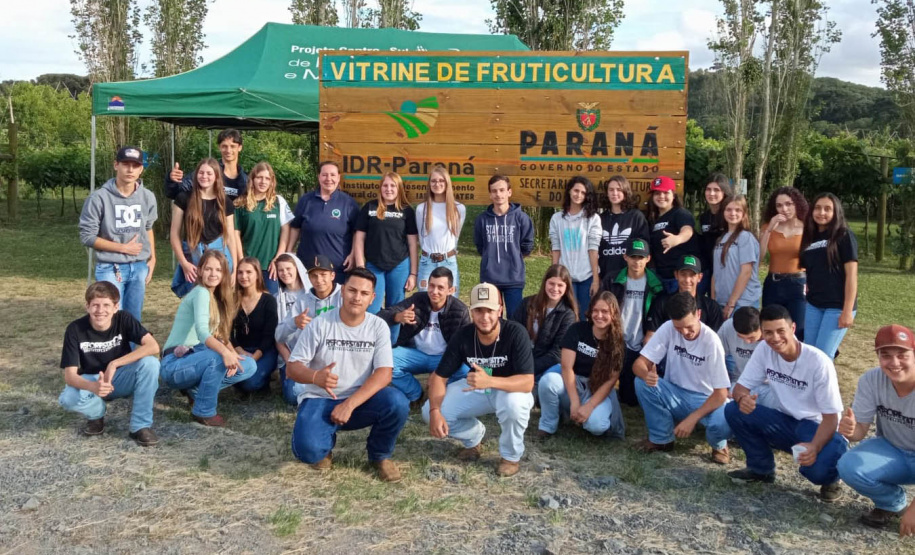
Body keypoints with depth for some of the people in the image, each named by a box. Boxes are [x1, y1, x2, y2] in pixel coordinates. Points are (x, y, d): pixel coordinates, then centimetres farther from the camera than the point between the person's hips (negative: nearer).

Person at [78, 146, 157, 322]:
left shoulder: (148, 197, 2)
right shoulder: (100, 197, -13)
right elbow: (87, 236, -10)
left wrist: (152, 258, 8)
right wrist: (123, 248, -12)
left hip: (139, 267, 5)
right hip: (110, 268, -4)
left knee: (134, 319, 12)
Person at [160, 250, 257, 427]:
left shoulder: (218, 297, 13)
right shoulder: (200, 293, -14)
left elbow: (222, 335, 6)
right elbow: (202, 332, -31)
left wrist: (233, 354, -14)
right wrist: (225, 352, -47)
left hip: (195, 358, 8)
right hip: (174, 365, -8)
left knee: (249, 366, -3)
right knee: (218, 357, -35)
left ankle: (196, 390, 5)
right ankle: (204, 411, -17)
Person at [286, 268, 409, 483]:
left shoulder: (378, 326, -5)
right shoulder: (320, 324, -9)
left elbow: (384, 374, -14)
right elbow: (292, 368, -10)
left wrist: (349, 404, -25)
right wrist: (315, 376, -34)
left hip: (361, 400, 2)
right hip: (319, 400, -1)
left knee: (397, 403, -29)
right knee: (308, 449, -31)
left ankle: (380, 455, 3)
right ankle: (325, 445, 11)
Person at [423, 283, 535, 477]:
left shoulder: (515, 333, -28)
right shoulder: (463, 336, -18)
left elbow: (527, 382, -34)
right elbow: (438, 376, -14)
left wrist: (489, 381, -49)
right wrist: (435, 412, -31)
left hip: (509, 390, -4)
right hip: (476, 390, 4)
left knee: (514, 403, -40)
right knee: (429, 410, -14)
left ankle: (511, 456, -8)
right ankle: (474, 438, 16)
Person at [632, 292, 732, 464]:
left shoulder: (711, 341, -21)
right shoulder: (668, 329, -14)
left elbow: (721, 393, -20)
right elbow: (639, 363, -15)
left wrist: (692, 418, -30)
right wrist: (646, 374, -39)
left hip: (705, 400, -3)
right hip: (674, 395, 3)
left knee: (724, 424, -35)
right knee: (642, 383, -26)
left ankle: (718, 444, 5)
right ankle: (662, 438, -4)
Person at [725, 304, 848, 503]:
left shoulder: (818, 362, -24)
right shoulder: (764, 350, -12)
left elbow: (831, 417, -20)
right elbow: (740, 387, -6)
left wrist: (815, 446, -40)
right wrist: (743, 398, -33)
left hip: (816, 427, -4)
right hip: (785, 422, 5)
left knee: (818, 467, -36)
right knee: (734, 411, -19)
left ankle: (829, 480, 5)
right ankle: (761, 468, 3)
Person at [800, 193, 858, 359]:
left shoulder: (844, 236, -6)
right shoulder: (810, 237, 11)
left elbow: (851, 274, -11)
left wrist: (847, 311, -15)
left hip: (837, 306, -6)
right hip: (813, 305, 6)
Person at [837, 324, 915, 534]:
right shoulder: (871, 380, -18)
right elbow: (860, 430, -11)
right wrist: (850, 430, -38)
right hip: (891, 450, 3)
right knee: (849, 466, -26)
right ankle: (892, 503, 6)